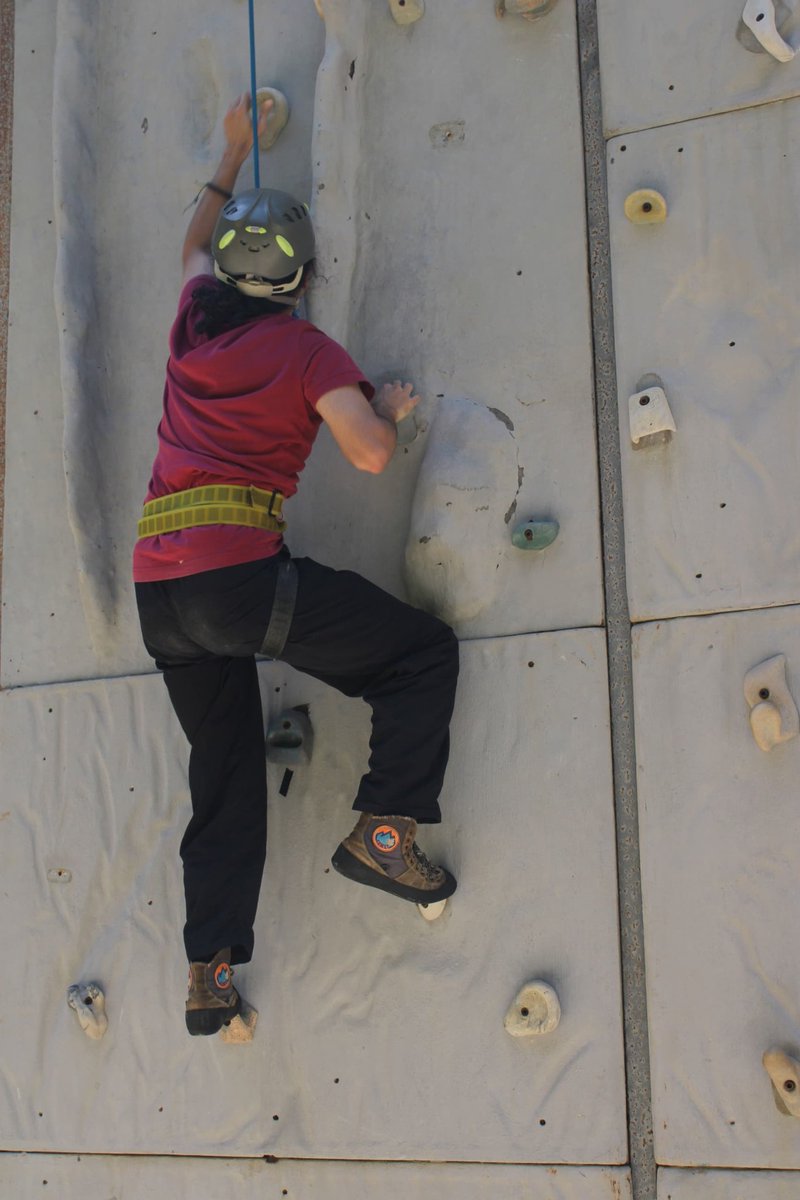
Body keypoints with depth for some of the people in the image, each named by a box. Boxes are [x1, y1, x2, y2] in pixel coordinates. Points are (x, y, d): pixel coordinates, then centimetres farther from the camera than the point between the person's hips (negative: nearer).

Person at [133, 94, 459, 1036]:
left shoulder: (194, 320, 15)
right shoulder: (304, 348, 0)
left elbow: (194, 242, 37)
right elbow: (370, 453, -9)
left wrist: (234, 155, 46)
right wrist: (389, 409, 13)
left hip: (158, 585, 6)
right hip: (240, 571, -6)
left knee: (224, 767, 15)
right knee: (424, 651, 6)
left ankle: (209, 970, 14)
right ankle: (384, 830, -5)